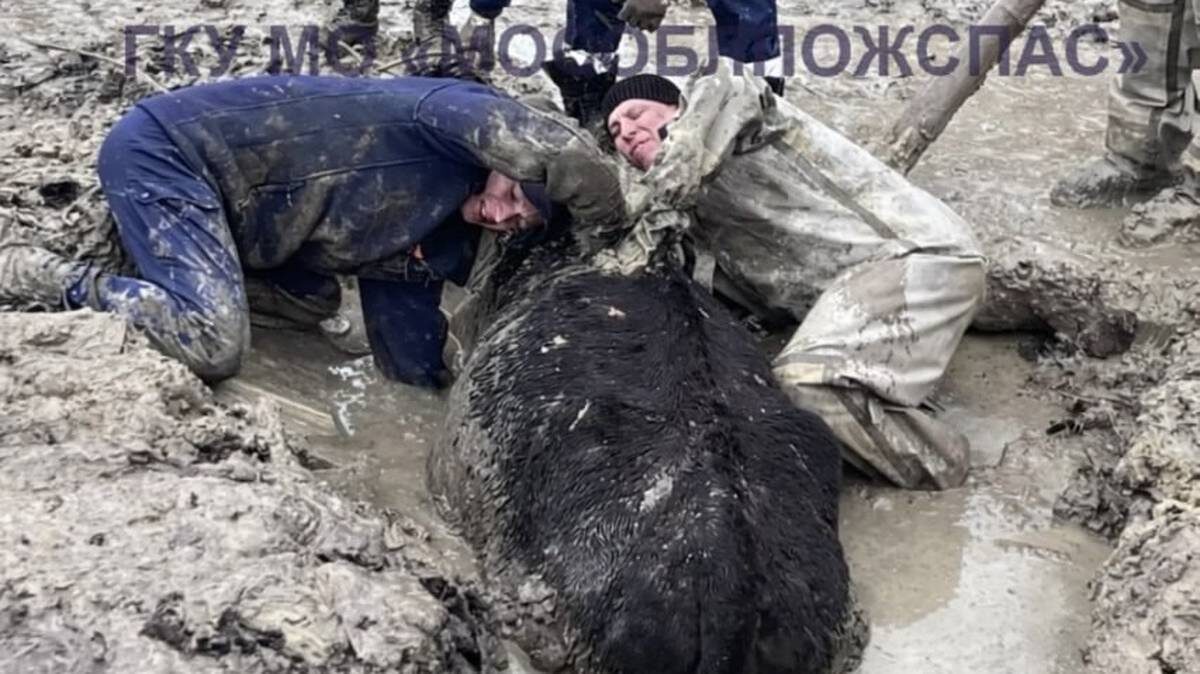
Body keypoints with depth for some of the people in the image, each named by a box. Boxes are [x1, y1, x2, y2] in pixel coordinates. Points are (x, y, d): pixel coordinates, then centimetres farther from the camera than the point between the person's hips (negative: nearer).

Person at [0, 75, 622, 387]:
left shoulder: (434, 248, 8)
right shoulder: (455, 112, -15)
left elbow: (414, 370, 10)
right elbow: (557, 154, -33)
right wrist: (611, 220, -16)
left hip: (206, 177, 10)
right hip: (163, 148, -10)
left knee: (313, 302, 17)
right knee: (213, 346, -22)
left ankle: (142, 241, 18)